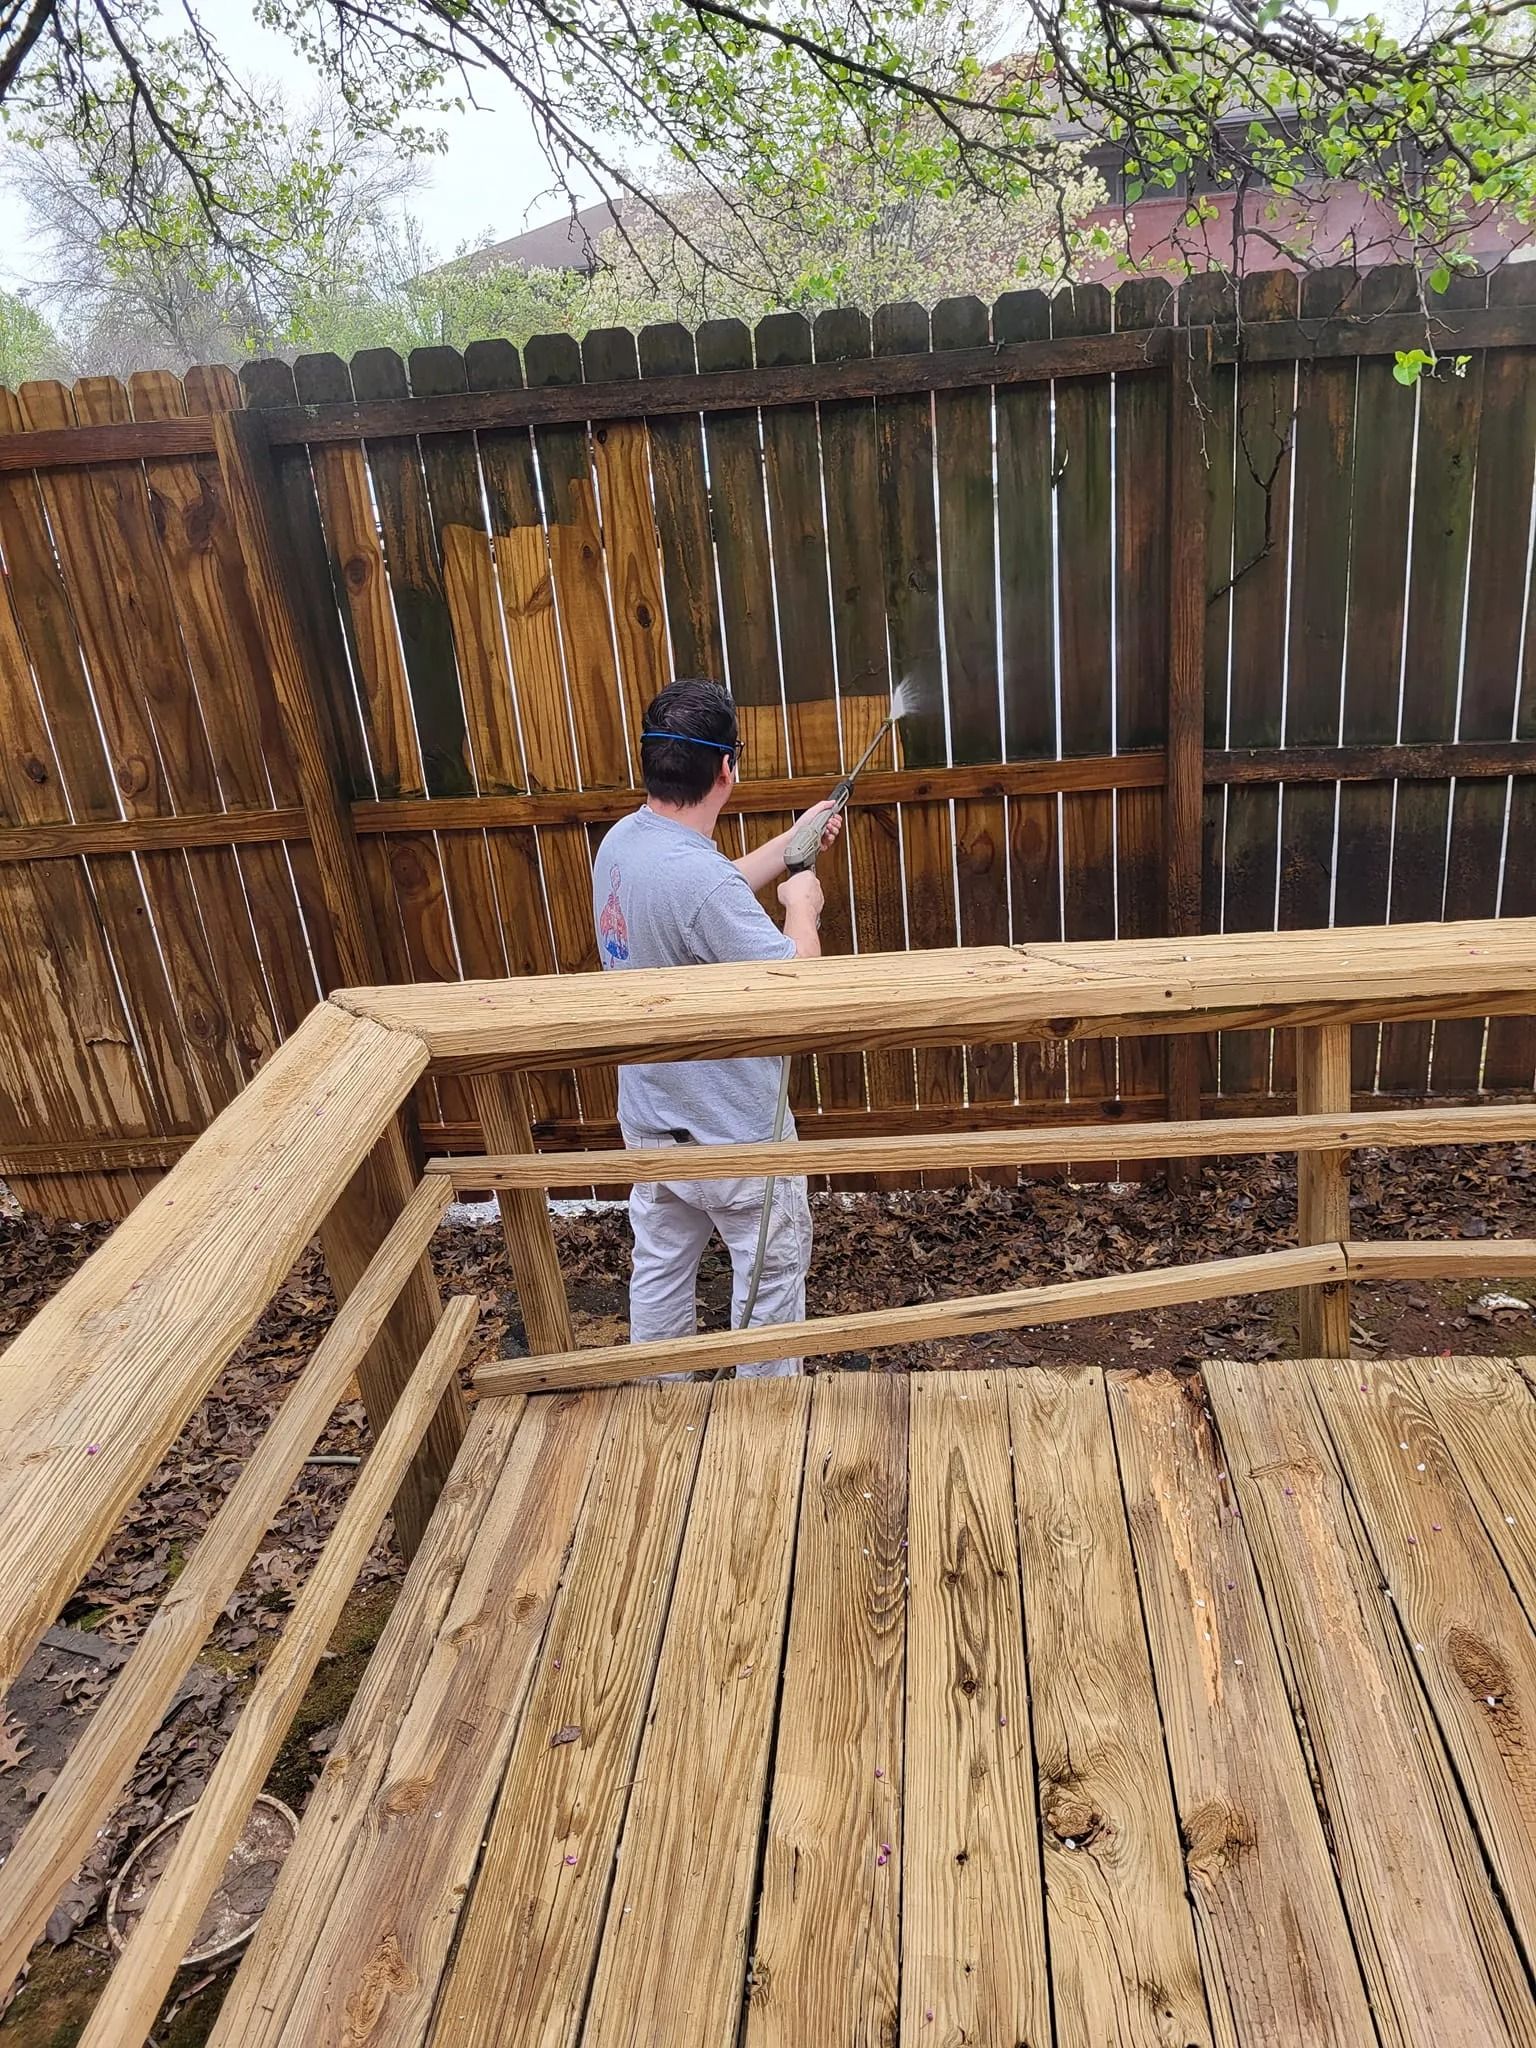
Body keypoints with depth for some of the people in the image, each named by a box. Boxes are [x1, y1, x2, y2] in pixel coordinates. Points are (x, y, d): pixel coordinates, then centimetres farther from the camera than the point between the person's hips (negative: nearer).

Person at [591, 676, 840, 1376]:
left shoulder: (621, 841, -4)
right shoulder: (700, 880, -33)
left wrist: (791, 843, 21)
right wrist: (803, 906, -10)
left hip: (649, 1116, 8)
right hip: (733, 1132, -8)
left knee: (660, 1265, 23)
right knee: (770, 1274, 14)